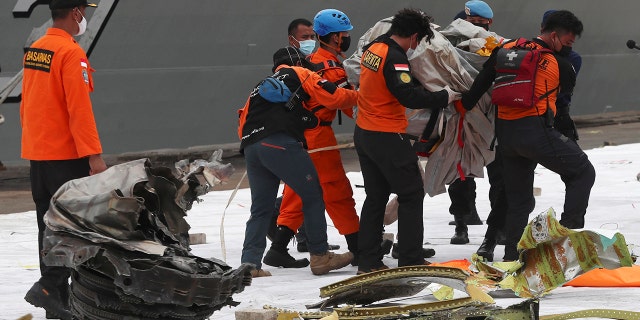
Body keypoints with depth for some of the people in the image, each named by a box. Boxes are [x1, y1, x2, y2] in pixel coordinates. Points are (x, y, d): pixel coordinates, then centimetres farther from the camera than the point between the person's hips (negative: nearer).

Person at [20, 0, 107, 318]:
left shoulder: (34, 50, 9)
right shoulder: (71, 53, -17)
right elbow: (79, 109, -21)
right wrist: (94, 155, -19)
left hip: (36, 153, 8)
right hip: (66, 155, -8)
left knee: (51, 225, 12)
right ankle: (49, 286, -16)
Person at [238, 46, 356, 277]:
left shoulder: (261, 87, 35)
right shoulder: (299, 75, 16)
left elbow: (243, 126, 26)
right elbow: (332, 97, 7)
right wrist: (357, 95, 23)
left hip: (251, 147, 7)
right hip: (281, 144, -7)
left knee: (261, 208, 13)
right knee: (312, 195, 4)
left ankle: (250, 264, 4)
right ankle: (319, 256, 5)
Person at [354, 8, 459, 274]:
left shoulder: (373, 48, 6)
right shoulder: (395, 58, -21)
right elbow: (409, 96, -28)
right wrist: (444, 97, -18)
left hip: (364, 133, 9)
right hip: (387, 138, -8)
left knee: (375, 196, 15)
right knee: (411, 194, 2)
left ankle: (367, 260, 15)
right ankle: (410, 260, 1)